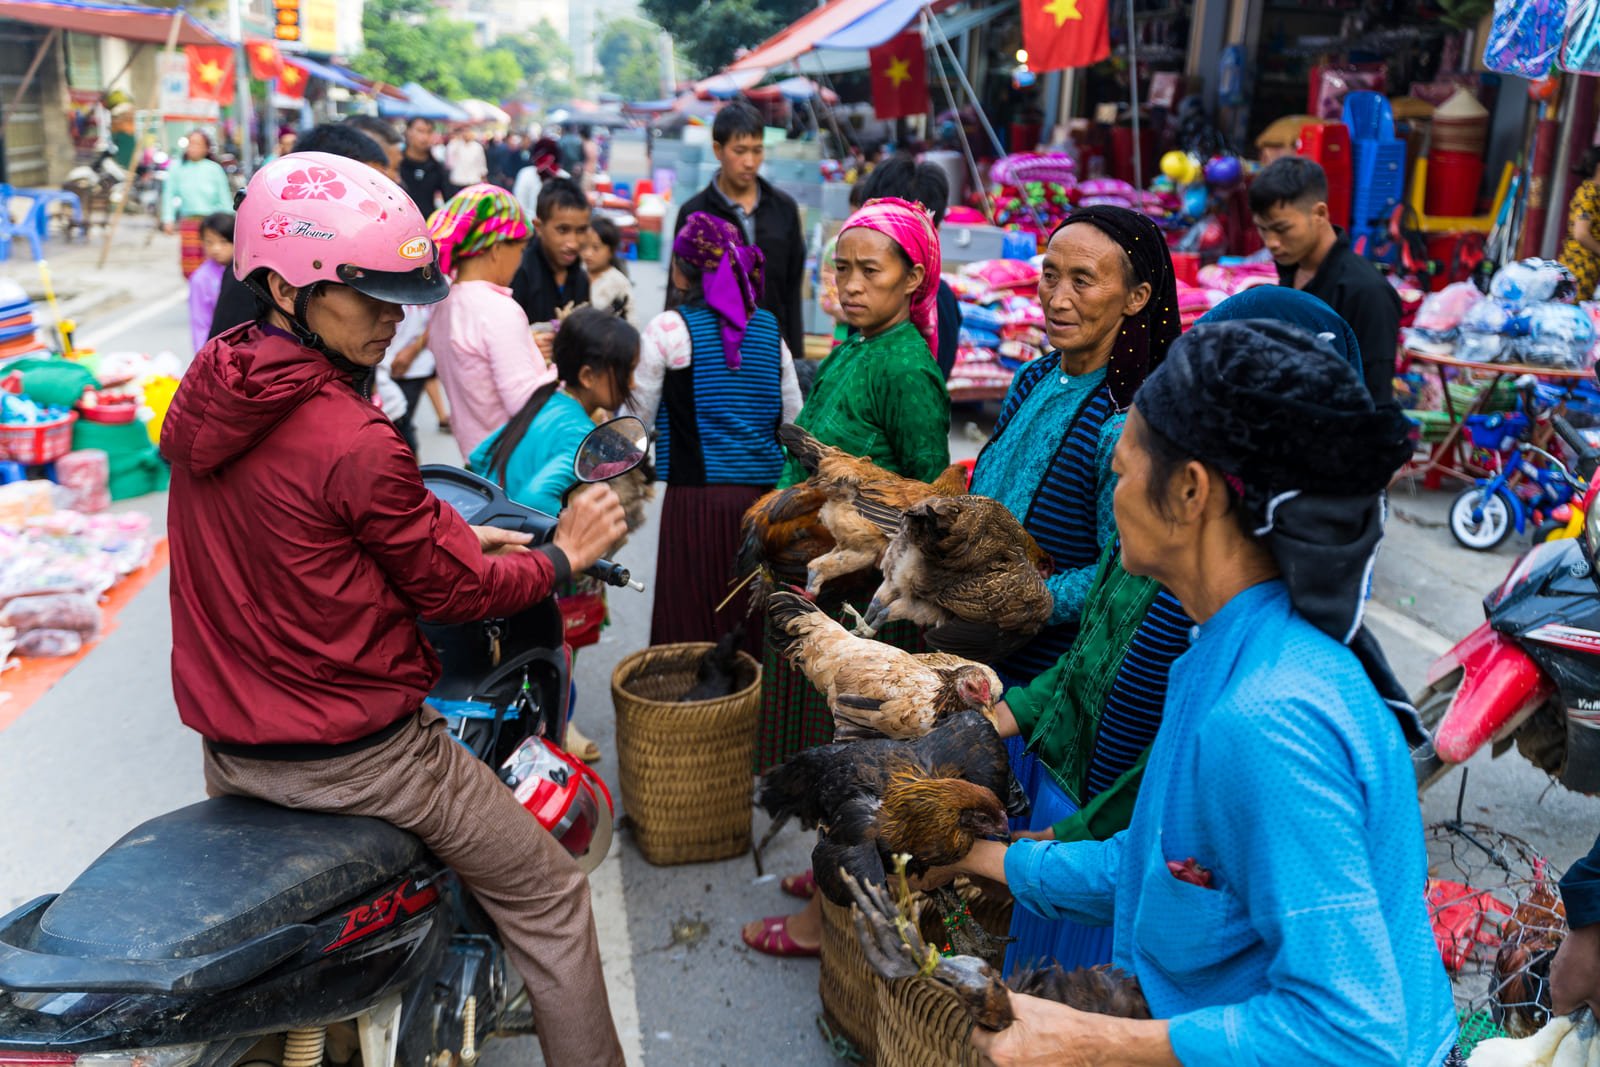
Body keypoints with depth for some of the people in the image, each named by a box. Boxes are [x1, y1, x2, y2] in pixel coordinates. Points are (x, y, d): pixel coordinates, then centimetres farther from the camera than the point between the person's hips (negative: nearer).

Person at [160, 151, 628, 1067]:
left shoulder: (204, 396, 0)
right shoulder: (353, 443, -25)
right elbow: (452, 588, -14)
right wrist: (563, 555, 1)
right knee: (550, 899, 8)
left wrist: (461, 538, 10)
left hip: (229, 745, 8)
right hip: (354, 750, -8)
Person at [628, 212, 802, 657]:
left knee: (691, 629, 4)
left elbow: (640, 417, 1)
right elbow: (794, 417, 13)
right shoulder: (768, 327, 9)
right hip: (764, 493, 4)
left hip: (697, 498, -4)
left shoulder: (669, 329, -4)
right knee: (754, 625, 12)